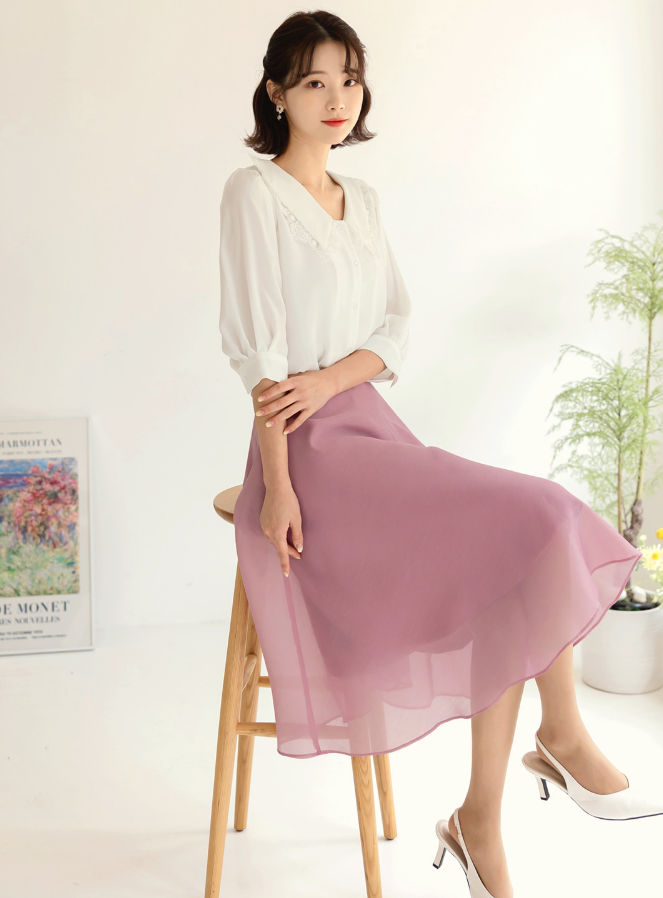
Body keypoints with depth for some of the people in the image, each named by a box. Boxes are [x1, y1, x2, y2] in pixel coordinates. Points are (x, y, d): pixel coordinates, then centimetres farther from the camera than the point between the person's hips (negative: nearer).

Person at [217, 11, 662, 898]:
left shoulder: (362, 198, 17)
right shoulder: (256, 191, -4)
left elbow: (396, 328, 10)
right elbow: (259, 347, -12)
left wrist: (331, 379, -11)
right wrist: (277, 487, -17)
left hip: (370, 426, 7)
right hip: (312, 449, -7)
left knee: (513, 584, -12)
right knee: (532, 533, -18)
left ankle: (482, 826, -3)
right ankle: (563, 734, 6)